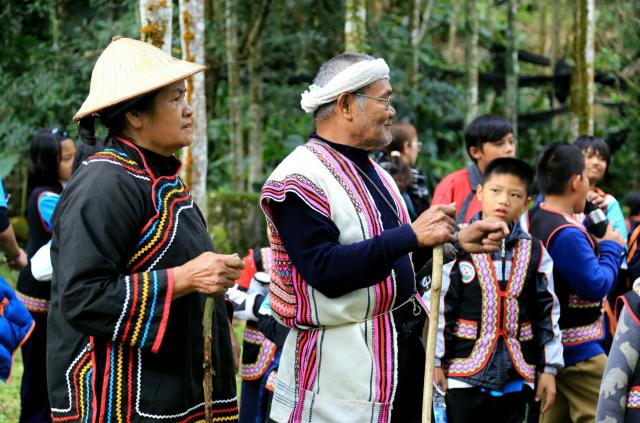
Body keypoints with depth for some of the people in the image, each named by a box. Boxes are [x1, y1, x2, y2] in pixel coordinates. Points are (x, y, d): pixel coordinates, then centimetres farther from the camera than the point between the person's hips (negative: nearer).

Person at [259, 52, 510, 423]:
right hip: (342, 361, -9)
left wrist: (456, 240, 7)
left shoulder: (373, 171, 14)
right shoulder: (300, 179, -16)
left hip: (406, 346, 9)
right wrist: (412, 236, -27)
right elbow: (326, 271, -27)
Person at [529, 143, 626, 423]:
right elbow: (596, 286, -19)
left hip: (549, 346, 10)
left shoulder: (536, 221, 7)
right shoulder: (567, 235, -23)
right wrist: (611, 247, -5)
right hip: (577, 351, -10)